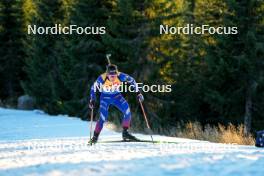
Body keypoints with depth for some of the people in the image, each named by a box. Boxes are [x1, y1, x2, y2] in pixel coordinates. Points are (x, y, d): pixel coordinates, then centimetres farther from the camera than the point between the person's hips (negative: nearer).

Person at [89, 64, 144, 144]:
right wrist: (92, 100, -16)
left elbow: (132, 80, -8)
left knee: (127, 111, -18)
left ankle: (125, 133, -5)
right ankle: (95, 137, -2)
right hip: (105, 97, -2)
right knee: (103, 117, -18)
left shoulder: (120, 76, -27)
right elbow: (93, 88, -12)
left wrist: (138, 93, -10)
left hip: (117, 96, 2)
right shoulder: (102, 78, -31)